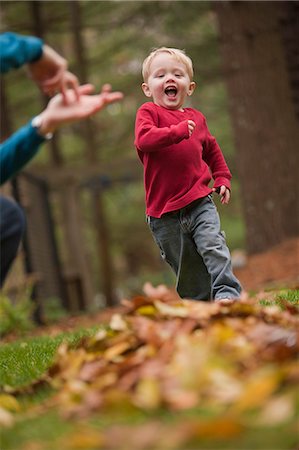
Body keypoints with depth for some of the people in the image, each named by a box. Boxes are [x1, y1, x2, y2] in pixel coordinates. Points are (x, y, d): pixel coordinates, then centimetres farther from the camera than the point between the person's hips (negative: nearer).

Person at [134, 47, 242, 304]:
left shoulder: (196, 118, 12)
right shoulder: (148, 112, -2)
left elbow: (212, 150, 28)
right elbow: (143, 138, -23)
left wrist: (223, 178, 18)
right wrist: (178, 131, -30)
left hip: (199, 201, 2)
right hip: (163, 209, -2)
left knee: (213, 245, -19)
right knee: (185, 265, 7)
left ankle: (227, 293, -19)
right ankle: (199, 304, 18)